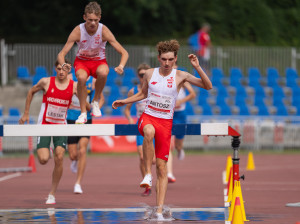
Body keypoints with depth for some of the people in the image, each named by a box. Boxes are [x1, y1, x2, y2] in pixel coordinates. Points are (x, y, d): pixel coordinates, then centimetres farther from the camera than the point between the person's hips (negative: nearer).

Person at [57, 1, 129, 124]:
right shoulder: (78, 31, -20)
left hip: (99, 61, 0)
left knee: (103, 72, -37)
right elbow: (61, 54, -18)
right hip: (81, 61, 0)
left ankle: (95, 102, -10)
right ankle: (83, 113, -19)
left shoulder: (103, 31, -20)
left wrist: (121, 66, -39)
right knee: (81, 77, -35)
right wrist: (63, 64, -43)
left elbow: (124, 53, -17)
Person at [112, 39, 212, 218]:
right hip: (148, 117, 0)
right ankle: (148, 174, -30)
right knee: (149, 132, -40)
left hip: (166, 123, 0)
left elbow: (208, 86, -7)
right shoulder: (150, 74, 4)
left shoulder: (180, 76, -2)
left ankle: (159, 210, 1)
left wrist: (198, 67, -17)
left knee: (162, 166, -1)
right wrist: (124, 102, 18)